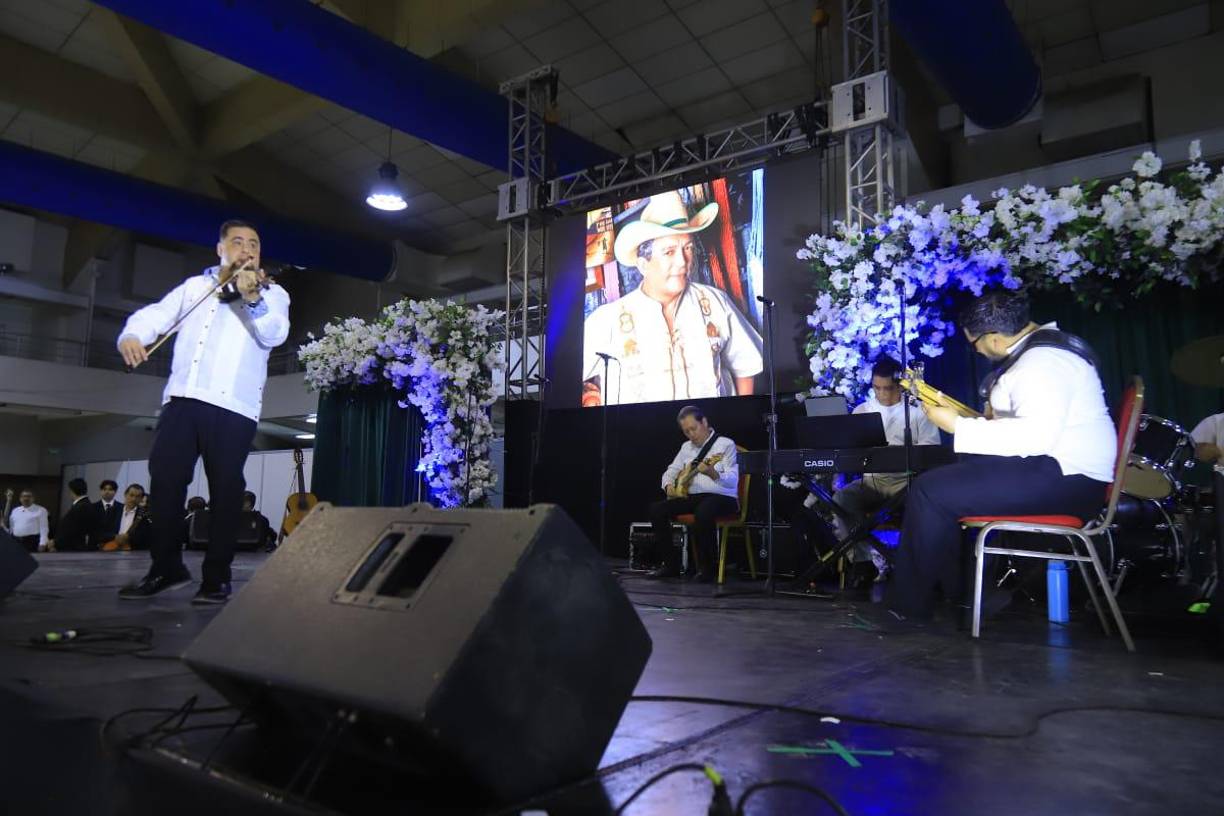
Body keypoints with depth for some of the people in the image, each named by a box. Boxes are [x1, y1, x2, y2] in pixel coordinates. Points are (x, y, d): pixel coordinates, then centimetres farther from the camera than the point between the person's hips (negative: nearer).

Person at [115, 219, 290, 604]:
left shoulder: (271, 292, 9)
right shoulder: (194, 285, 21)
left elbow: (275, 334, -9)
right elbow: (155, 314, 12)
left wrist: (252, 298, -27)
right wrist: (131, 335, -10)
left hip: (233, 404, -3)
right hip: (182, 397, 4)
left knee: (225, 490, -5)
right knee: (164, 479, 1)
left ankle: (217, 578, 3)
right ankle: (166, 568, 15)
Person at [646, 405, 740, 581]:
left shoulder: (726, 444, -5)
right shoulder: (686, 447, 16)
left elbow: (732, 481, -16)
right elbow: (670, 471, 22)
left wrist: (712, 473, -34)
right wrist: (669, 485, 0)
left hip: (723, 497, -6)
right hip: (692, 497, 7)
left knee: (703, 512, -39)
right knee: (657, 510, -13)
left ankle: (705, 567, -19)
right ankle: (671, 565, -5)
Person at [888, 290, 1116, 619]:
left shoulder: (1042, 362, -20)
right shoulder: (1043, 343, 14)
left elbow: (1037, 435, -33)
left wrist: (957, 426, -27)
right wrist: (991, 418, 16)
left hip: (1065, 481, -11)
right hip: (1055, 467, 11)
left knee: (929, 490, -16)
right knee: (948, 477, 18)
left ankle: (909, 602, -2)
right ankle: (951, 589, 19)